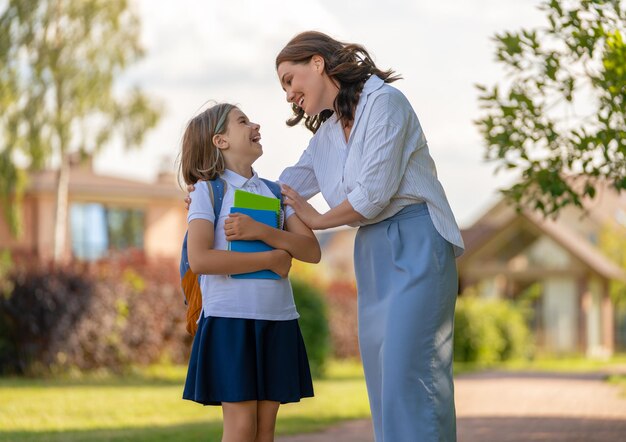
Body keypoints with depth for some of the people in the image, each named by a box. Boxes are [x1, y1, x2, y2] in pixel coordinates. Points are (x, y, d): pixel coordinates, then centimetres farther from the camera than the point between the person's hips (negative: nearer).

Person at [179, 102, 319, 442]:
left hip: (277, 320, 5)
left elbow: (312, 251, 3)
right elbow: (199, 259, -17)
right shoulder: (209, 189, -2)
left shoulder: (275, 192, 13)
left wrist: (261, 232, -13)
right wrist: (271, 259, -13)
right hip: (230, 319, -5)